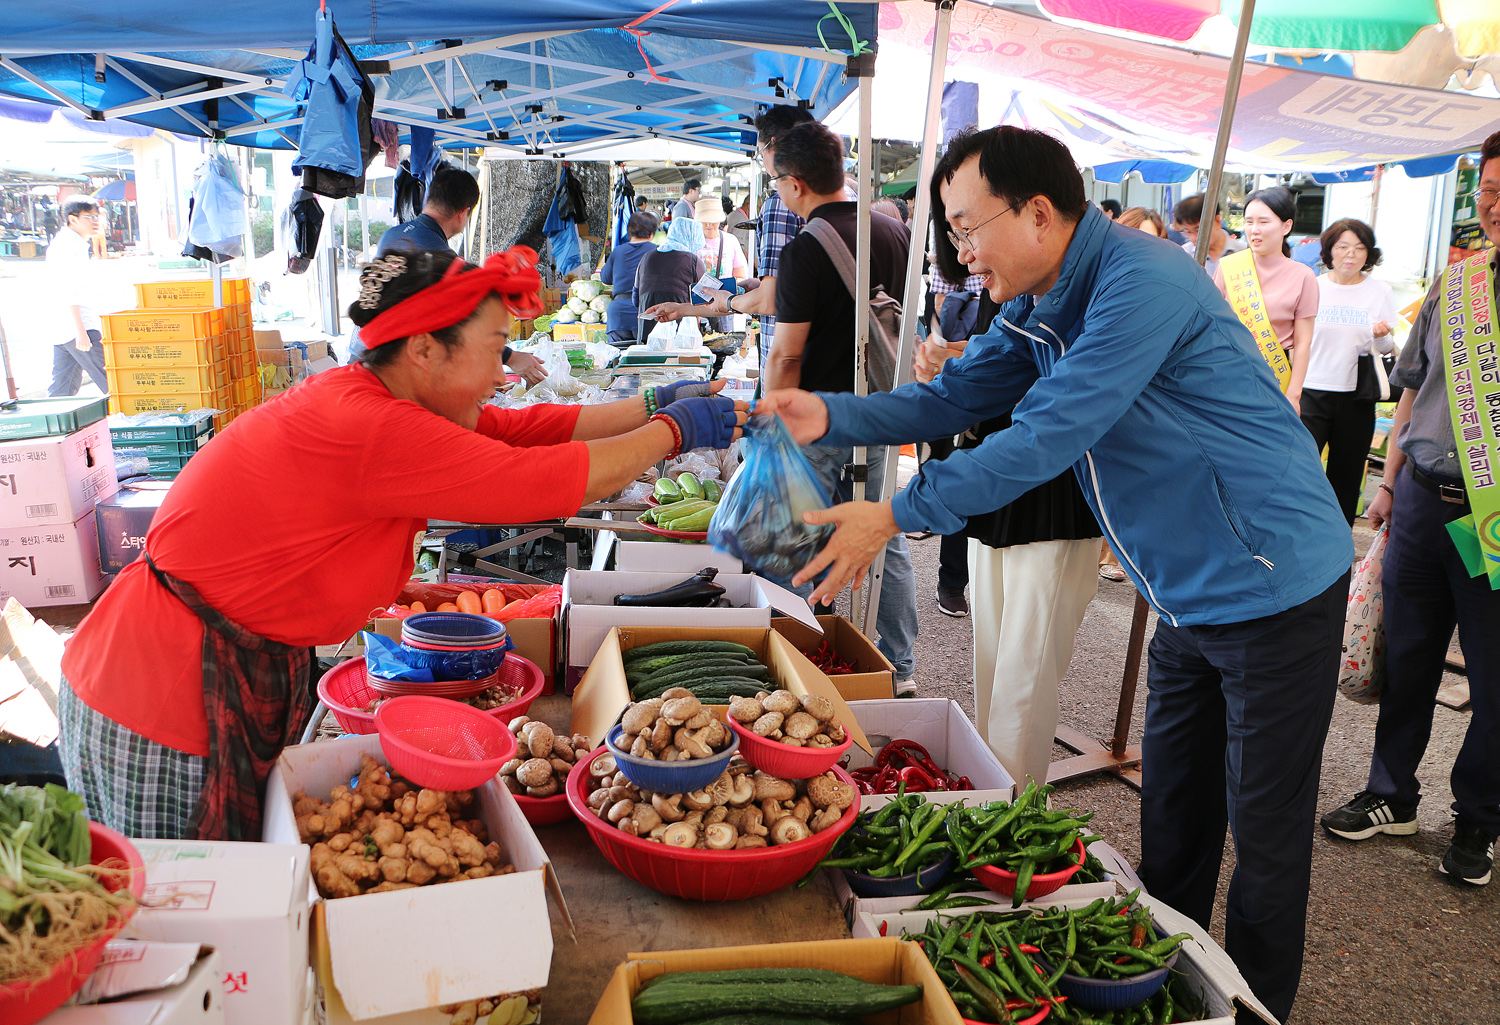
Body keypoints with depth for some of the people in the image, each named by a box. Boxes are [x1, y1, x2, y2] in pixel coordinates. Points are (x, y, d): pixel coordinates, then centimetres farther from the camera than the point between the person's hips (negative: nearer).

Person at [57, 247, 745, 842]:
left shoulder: (363, 397, 4)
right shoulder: (372, 431, -27)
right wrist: (672, 432, -9)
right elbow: (556, 481, -23)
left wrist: (653, 406, 6)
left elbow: (523, 428, 8)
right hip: (169, 697, -9)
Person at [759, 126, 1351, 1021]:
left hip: (1275, 590, -9)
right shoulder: (1038, 308, 5)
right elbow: (957, 397, 5)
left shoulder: (1142, 283, -25)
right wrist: (833, 416, -11)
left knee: (1267, 837, 6)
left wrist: (897, 515, -27)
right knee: (1171, 819, 20)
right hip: (1190, 600, 9)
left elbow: (1048, 436, -30)